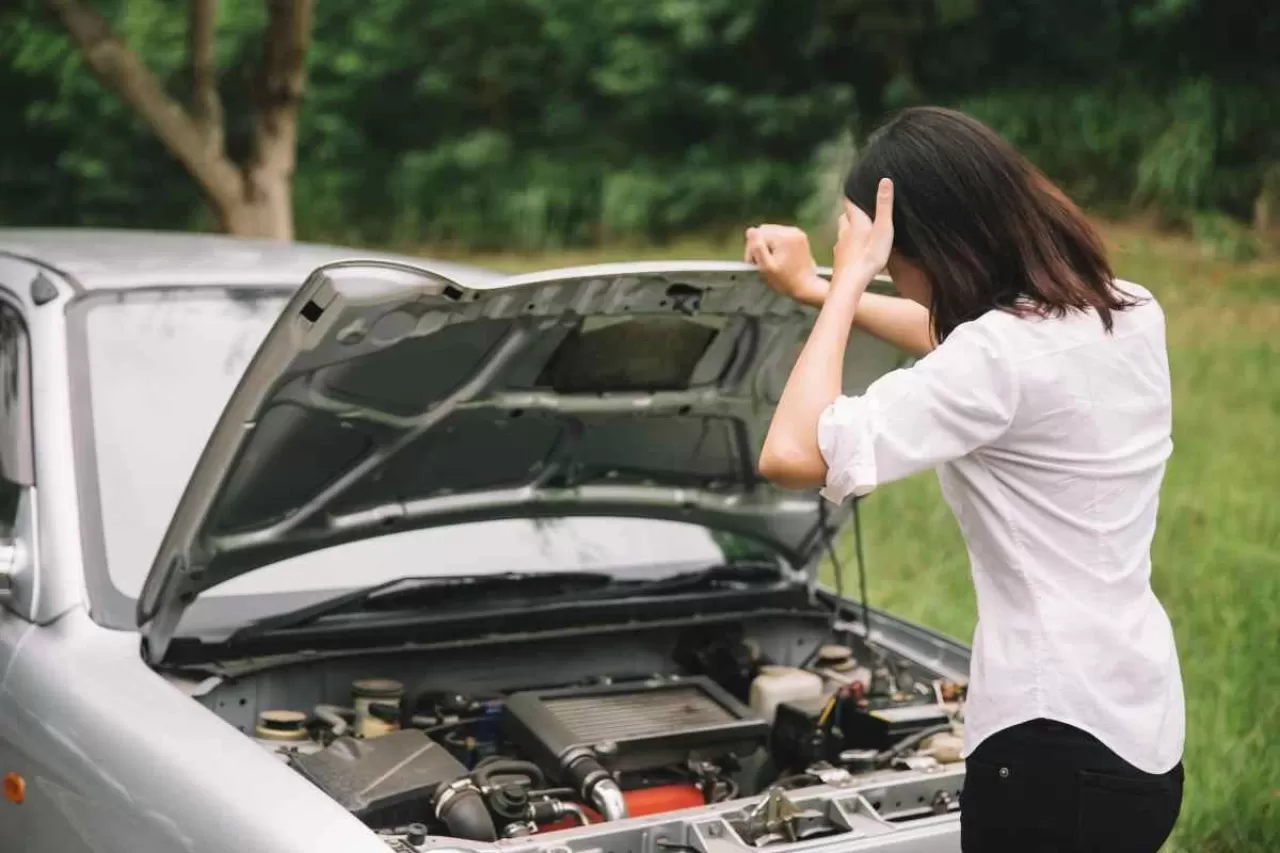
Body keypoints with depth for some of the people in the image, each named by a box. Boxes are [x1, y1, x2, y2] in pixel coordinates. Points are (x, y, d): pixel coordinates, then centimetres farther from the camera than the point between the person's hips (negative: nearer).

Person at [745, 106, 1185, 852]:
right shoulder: (1130, 314, 7)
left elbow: (793, 455, -25)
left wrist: (849, 281, -15)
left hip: (1057, 742, -9)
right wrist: (822, 288, 24)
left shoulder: (1003, 357, -21)